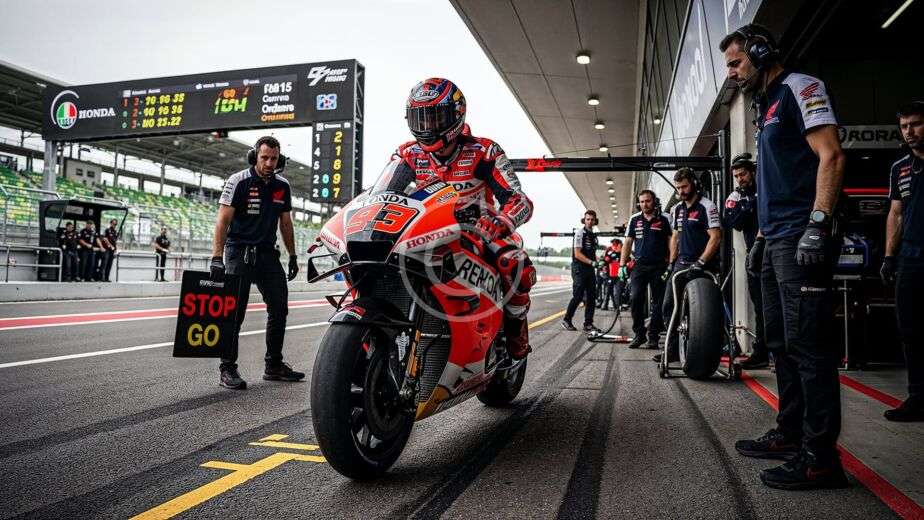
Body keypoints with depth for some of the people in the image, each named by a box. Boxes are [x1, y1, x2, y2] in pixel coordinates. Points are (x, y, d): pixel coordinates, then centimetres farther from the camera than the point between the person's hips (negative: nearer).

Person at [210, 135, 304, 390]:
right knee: (234, 311, -5)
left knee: (279, 308, 5)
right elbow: (223, 220, -15)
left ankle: (274, 365, 17)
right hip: (239, 252, -6)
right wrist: (217, 257, -23)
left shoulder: (282, 186, 8)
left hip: (268, 254, 6)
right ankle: (227, 368, 4)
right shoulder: (239, 181, -9)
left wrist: (293, 256, 14)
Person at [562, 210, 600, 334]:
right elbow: (577, 254, -16)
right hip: (579, 268, -8)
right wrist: (591, 262, -24)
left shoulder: (593, 235, 16)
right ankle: (566, 320, 9)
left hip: (590, 269, 8)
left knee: (591, 297, 4)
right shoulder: (580, 232, -8)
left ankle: (588, 324, 8)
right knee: (578, 296, -6)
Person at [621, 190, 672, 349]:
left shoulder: (664, 220, 2)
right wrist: (622, 264, 3)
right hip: (639, 265, 2)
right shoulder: (634, 219, 9)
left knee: (657, 303, 3)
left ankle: (653, 336, 11)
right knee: (635, 299, -9)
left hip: (659, 266, -1)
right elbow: (628, 243, 10)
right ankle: (639, 334, 2)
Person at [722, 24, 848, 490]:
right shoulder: (767, 107, 24)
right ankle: (790, 435, 21)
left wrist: (818, 224, -23)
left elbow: (831, 155, -14)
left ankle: (821, 456, -5)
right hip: (776, 243, 10)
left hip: (801, 240, -10)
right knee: (782, 343, 12)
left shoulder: (799, 88, -3)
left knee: (807, 344, -10)